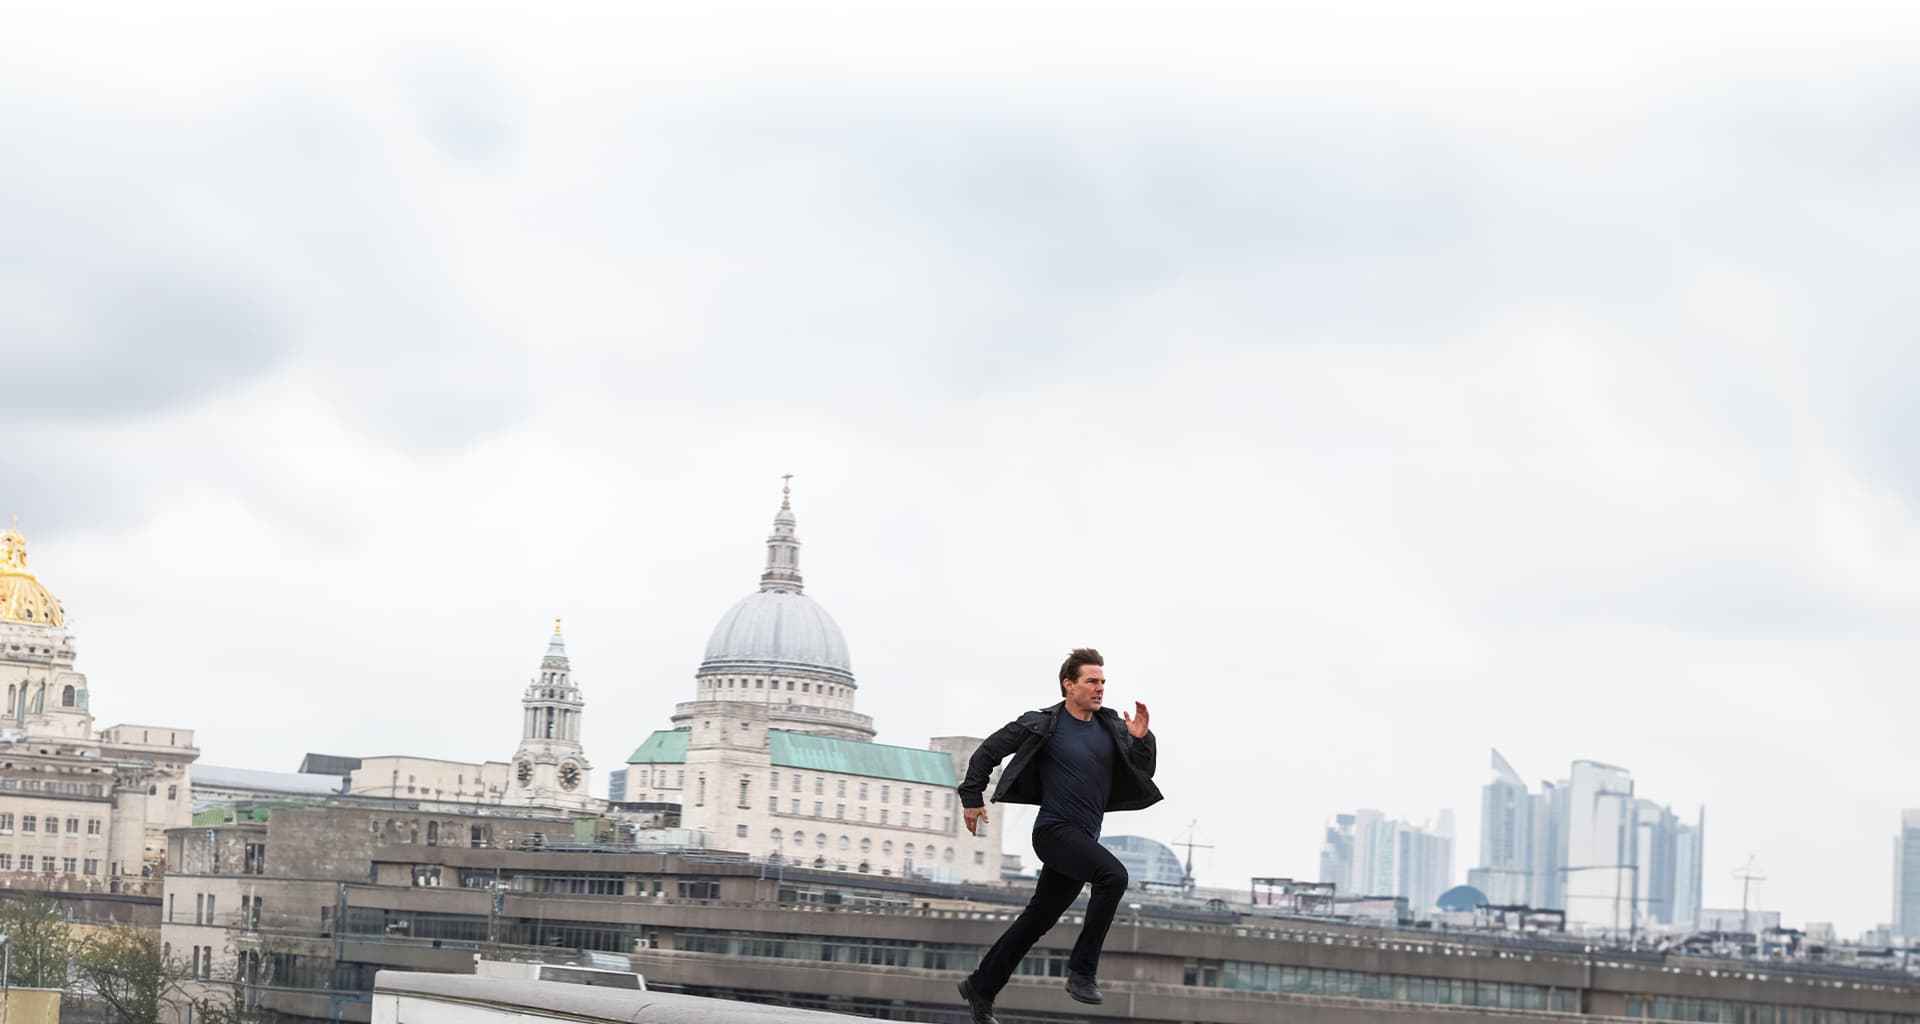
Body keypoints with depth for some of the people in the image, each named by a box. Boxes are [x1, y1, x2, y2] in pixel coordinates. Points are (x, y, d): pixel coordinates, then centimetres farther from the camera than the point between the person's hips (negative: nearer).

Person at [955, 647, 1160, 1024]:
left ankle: (981, 987, 27)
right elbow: (988, 752, 4)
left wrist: (1141, 739, -8)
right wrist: (972, 798, 5)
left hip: (1084, 839, 7)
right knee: (1113, 874, -29)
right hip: (1055, 832, -7)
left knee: (1038, 919, 14)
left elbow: (1144, 772, 10)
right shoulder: (1042, 724, -6)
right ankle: (1082, 970, -24)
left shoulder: (1112, 727, 8)